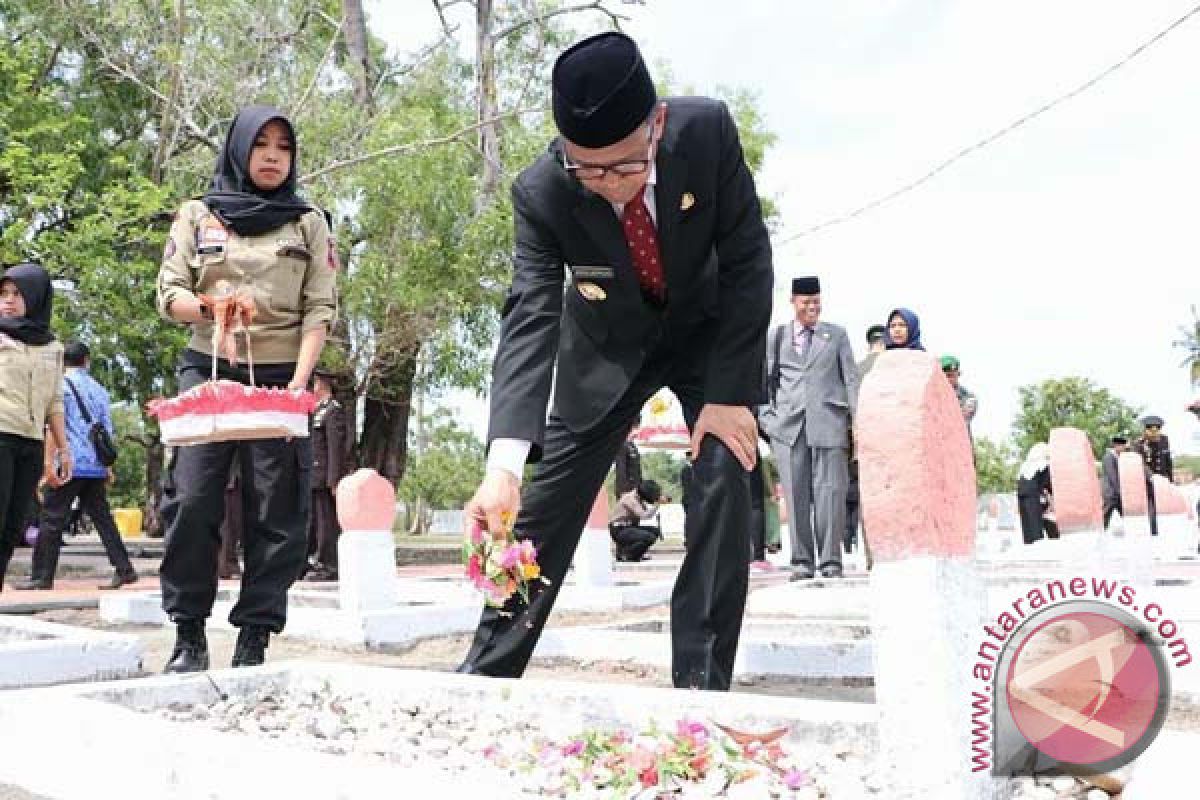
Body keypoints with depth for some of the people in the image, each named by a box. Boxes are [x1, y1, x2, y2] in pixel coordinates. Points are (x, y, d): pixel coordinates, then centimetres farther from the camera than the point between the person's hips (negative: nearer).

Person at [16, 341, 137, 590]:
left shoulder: (61, 385, -2)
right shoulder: (99, 389, 14)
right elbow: (107, 429, 15)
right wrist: (108, 466, 21)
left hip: (71, 464, -5)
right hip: (96, 466, 6)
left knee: (52, 519, -1)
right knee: (102, 517, 8)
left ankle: (41, 576, -1)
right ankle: (124, 569, 3)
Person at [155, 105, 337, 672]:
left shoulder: (309, 224, 11)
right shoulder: (197, 215, 12)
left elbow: (319, 311, 3)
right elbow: (169, 295, 5)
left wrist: (299, 381, -10)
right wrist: (212, 308, -16)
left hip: (282, 378, 0)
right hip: (208, 371, 0)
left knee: (277, 510, -4)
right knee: (192, 499, -11)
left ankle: (254, 639, 1)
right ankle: (189, 634, 1)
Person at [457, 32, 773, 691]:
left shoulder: (708, 131, -29)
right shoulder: (540, 193, -29)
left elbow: (747, 262, -20)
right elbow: (529, 320, -35)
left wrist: (729, 392, -22)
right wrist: (503, 466, -47)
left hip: (710, 328, 0)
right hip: (609, 344, 0)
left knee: (726, 479, -16)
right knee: (549, 500, -1)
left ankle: (701, 680, -6)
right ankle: (486, 671, 12)